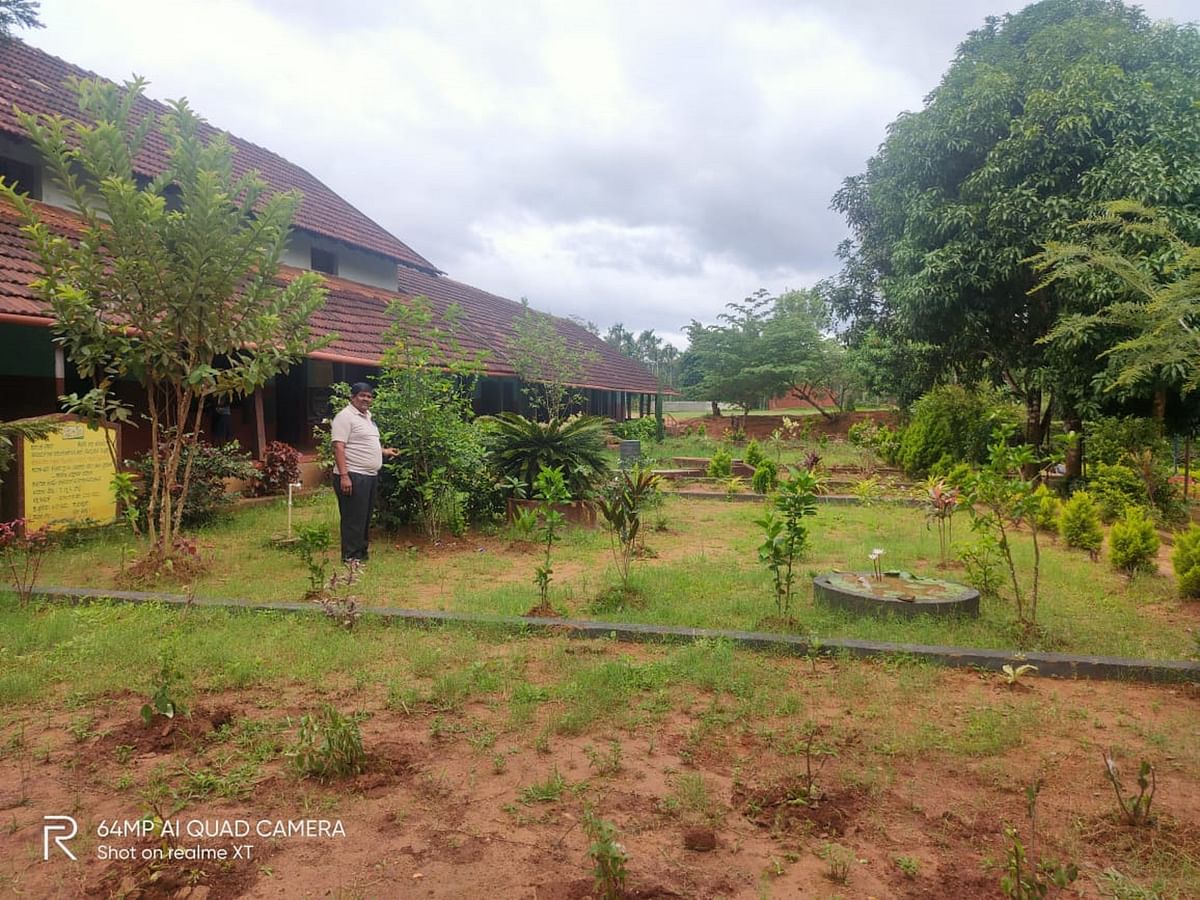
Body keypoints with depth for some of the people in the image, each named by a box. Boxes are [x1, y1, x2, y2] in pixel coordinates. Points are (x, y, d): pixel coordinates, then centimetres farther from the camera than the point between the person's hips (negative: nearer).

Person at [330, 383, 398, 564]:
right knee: (353, 519, -4)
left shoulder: (366, 416, 18)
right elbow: (339, 447, -19)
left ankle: (361, 553, 25)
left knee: (365, 517, 15)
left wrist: (384, 451, 21)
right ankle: (350, 556, 3)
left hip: (370, 476, 9)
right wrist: (344, 475, -25)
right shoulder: (345, 416, -11)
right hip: (353, 476, -9)